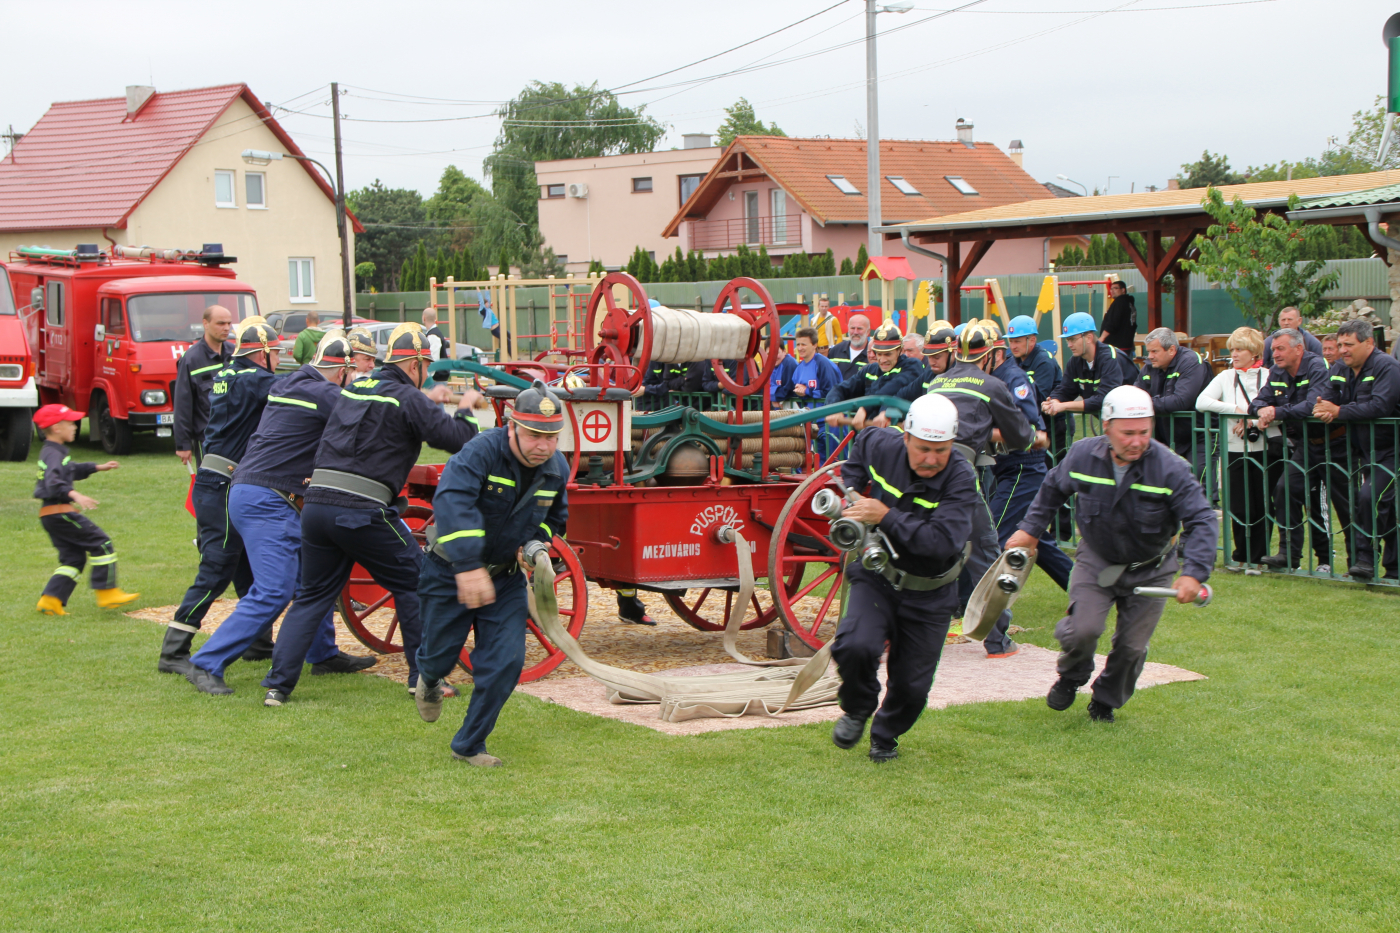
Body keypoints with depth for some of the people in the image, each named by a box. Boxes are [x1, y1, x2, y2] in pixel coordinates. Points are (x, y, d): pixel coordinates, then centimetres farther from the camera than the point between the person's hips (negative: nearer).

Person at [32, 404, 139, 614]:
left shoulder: (50, 452, 18)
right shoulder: (53, 454, -16)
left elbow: (72, 470, 35)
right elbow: (53, 482, -33)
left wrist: (99, 468, 38)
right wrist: (74, 494, -47)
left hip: (48, 515, 11)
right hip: (59, 512, -11)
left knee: (74, 557, 13)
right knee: (101, 544, -5)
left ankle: (50, 601, 6)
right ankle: (108, 593, -3)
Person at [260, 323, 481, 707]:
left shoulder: (355, 388, 19)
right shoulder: (408, 399, -3)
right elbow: (455, 439, -7)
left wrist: (427, 400, 40)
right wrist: (465, 410, 13)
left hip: (316, 504, 7)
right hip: (362, 512, -6)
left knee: (311, 597, 16)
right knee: (414, 584, 11)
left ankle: (278, 684, 8)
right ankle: (424, 676, 13)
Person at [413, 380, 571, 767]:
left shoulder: (557, 468, -6)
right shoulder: (481, 452, -28)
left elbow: (555, 517, 16)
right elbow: (451, 502, -44)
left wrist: (536, 543, -6)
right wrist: (468, 567, -53)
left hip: (506, 575, 4)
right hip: (451, 573, -4)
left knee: (505, 662, -7)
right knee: (440, 654, 9)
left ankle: (469, 745, 11)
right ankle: (429, 680, 50)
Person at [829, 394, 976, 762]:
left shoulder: (961, 479, -23)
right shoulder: (882, 447, -12)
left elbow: (943, 541, -35)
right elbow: (862, 442, 16)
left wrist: (886, 516, -35)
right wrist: (850, 490, 7)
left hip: (929, 595, -1)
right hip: (876, 577, 1)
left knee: (911, 686, 4)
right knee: (854, 646, -26)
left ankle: (885, 735, 39)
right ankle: (857, 709, 7)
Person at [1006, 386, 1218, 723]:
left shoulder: (1171, 469, -25)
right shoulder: (1083, 455, -15)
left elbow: (1202, 521, -24)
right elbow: (1052, 490, 7)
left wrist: (1194, 573, -36)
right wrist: (1030, 530, 5)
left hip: (1150, 570, -1)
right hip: (1096, 560, 1)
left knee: (1132, 646, 2)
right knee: (1083, 629, -18)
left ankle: (1106, 701, 32)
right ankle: (1071, 677, 17)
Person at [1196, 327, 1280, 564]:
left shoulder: (1270, 376, 5)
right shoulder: (1226, 377, 12)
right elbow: (1201, 402, -4)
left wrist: (1253, 422, -16)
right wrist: (1235, 409, -12)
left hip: (1267, 448, -1)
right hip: (1236, 451, 2)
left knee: (1263, 506, 0)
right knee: (1240, 507, -1)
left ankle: (1258, 556, 11)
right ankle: (1242, 555, 15)